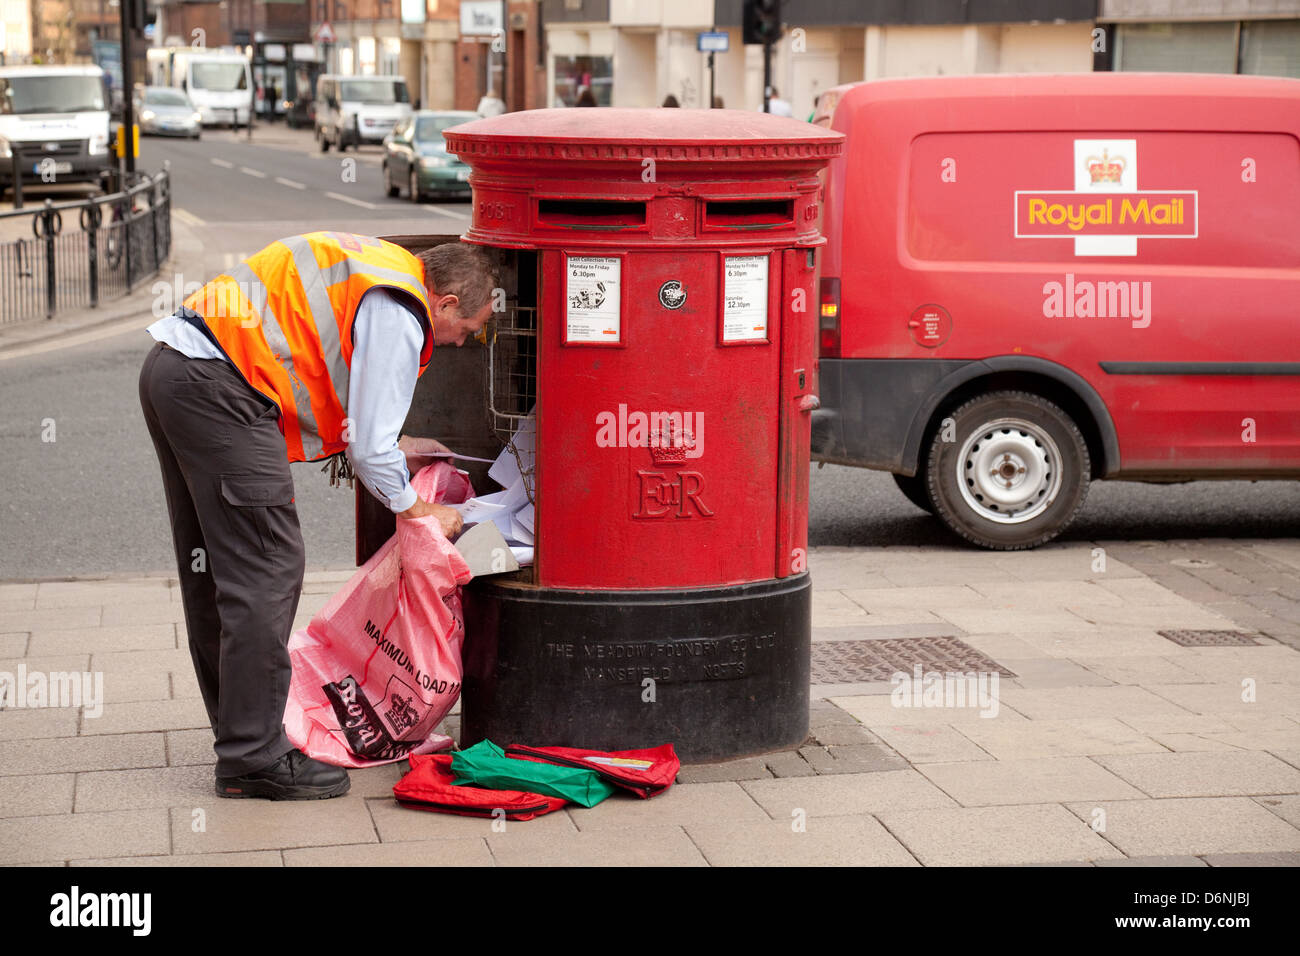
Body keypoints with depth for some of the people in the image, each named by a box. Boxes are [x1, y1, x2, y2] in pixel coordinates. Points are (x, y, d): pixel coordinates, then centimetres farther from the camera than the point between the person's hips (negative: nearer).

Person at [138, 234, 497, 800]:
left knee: (212, 572, 15)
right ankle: (253, 758, -2)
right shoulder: (397, 316, -9)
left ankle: (242, 734, 25)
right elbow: (368, 446, -9)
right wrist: (419, 511, 7)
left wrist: (393, 447, 29)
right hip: (215, 386, -11)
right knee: (265, 571, -7)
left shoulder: (370, 269, 22)